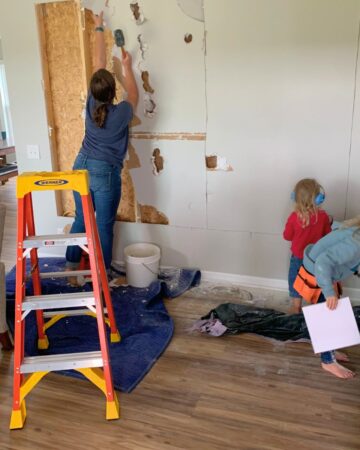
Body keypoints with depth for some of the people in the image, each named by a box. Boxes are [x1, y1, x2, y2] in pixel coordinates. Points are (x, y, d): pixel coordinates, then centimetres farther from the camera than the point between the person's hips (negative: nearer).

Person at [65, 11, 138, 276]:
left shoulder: (91, 104, -5)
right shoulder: (121, 113, -15)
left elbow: (99, 64, 6)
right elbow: (134, 96, 9)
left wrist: (99, 29, 18)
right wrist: (127, 67, 21)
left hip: (81, 167, 5)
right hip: (106, 173, -5)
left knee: (81, 219, 17)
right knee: (104, 224, 5)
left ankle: (71, 267, 27)